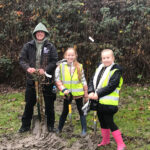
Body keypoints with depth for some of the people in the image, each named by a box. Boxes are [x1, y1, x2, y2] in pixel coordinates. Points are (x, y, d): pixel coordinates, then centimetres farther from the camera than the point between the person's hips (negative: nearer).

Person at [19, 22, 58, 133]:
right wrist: (28, 68, -17)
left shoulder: (50, 47, 0)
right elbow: (22, 59, 2)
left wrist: (45, 70, -19)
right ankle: (25, 125, 24)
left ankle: (50, 124, 24)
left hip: (47, 79, -1)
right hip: (31, 79, 1)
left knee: (49, 103, 8)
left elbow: (54, 61, -5)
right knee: (29, 103, 10)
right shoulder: (28, 46, 4)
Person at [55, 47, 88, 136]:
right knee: (65, 111, 12)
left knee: (81, 111, 8)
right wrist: (63, 89, -16)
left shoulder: (79, 67, -2)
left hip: (78, 93, 0)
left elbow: (83, 81, 3)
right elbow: (57, 79, -6)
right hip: (67, 93, 0)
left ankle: (84, 130, 17)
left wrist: (86, 93, 4)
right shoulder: (61, 66, -5)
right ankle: (59, 129, 27)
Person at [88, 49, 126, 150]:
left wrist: (98, 94, -21)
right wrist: (91, 92, -10)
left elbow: (111, 86, -20)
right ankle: (105, 140, 36)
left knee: (109, 122, -6)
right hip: (98, 101, 8)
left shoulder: (116, 70, -11)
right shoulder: (100, 68, 12)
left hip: (108, 102, -7)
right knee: (102, 121, 18)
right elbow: (92, 81, 7)